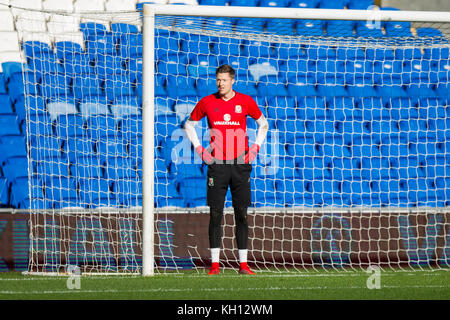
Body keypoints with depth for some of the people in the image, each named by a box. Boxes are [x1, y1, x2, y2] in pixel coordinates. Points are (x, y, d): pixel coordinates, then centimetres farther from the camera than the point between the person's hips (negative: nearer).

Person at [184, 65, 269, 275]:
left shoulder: (245, 102, 4)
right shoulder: (206, 103, 4)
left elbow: (263, 123, 19)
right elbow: (189, 125, 18)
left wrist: (255, 148, 7)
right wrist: (200, 149, 6)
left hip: (241, 163, 0)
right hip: (216, 163, 0)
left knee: (241, 214, 0)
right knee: (215, 214, -3)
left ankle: (243, 264, 5)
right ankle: (215, 264, 0)